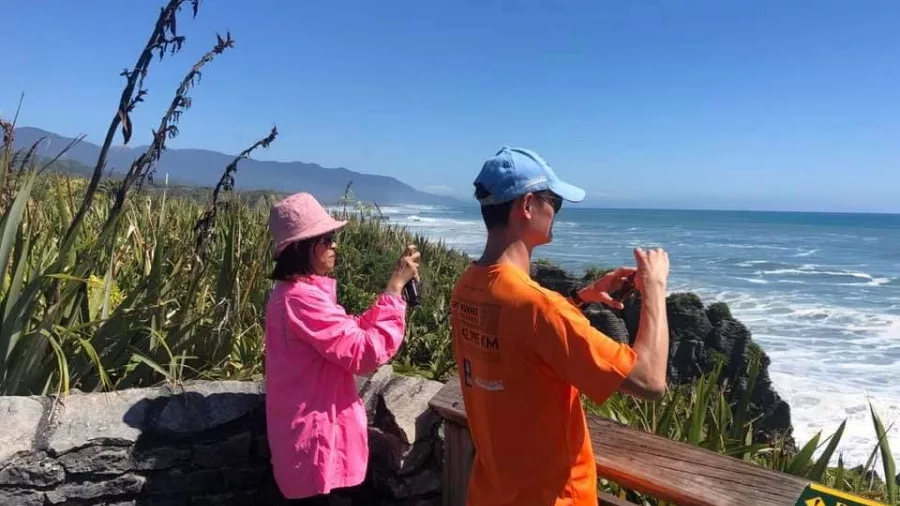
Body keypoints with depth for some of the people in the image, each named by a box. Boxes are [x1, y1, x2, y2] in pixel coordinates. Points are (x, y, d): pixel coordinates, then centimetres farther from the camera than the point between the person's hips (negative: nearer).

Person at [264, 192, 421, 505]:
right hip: (318, 447, -10)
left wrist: (395, 285, 0)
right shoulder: (302, 299, -25)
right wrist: (395, 286, -22)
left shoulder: (296, 292, 9)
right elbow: (366, 352, -28)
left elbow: (352, 334, 10)